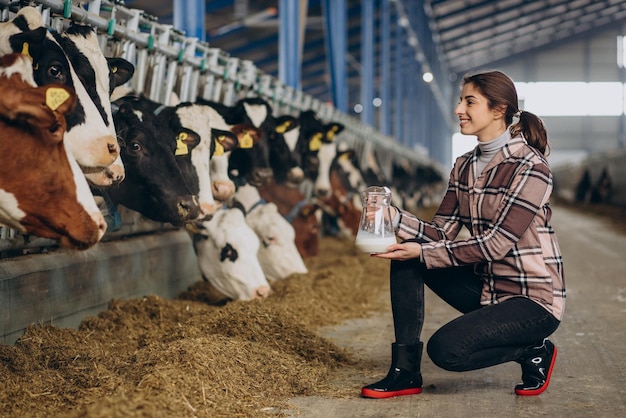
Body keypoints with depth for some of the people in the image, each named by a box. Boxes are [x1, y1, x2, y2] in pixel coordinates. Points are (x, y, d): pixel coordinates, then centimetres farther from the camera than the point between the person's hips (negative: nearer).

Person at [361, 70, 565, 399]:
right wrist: (396, 218, -18)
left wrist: (422, 253, -25)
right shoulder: (464, 167, 6)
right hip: (486, 286, 8)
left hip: (533, 299, -8)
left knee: (445, 348, -26)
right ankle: (405, 372, -6)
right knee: (404, 256, -8)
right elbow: (441, 232, 0)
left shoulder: (530, 166, -17)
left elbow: (496, 244, -23)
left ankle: (533, 351, 2)